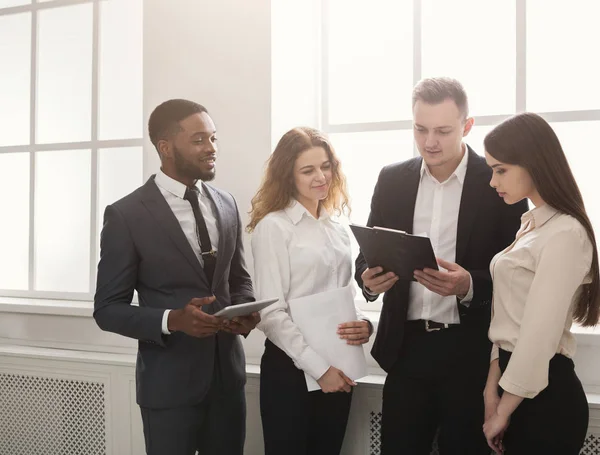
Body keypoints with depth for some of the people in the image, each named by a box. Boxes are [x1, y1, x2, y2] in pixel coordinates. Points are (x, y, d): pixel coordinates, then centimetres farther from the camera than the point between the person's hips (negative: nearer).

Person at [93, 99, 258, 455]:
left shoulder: (226, 204, 5)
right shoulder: (126, 215, -11)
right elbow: (108, 309, -9)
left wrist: (246, 309, -8)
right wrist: (172, 320, -25)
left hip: (228, 373, 5)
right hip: (169, 381, -5)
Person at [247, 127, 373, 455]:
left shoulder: (336, 227, 10)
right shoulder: (273, 225, -9)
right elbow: (270, 313, -13)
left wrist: (364, 325, -4)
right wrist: (317, 366, -16)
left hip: (339, 367, 6)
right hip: (291, 367, -6)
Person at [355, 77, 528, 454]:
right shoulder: (392, 179, 5)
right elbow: (368, 253, 10)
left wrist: (469, 285, -24)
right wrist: (369, 278, -13)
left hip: (472, 352, -3)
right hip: (407, 348, 3)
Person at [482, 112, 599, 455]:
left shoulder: (564, 234, -17)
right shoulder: (529, 226, 11)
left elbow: (540, 336, -20)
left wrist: (503, 412, -11)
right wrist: (492, 389, 3)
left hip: (545, 393, -8)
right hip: (518, 384, 8)